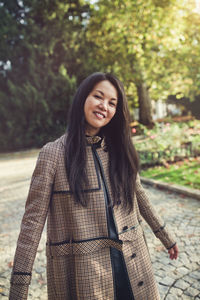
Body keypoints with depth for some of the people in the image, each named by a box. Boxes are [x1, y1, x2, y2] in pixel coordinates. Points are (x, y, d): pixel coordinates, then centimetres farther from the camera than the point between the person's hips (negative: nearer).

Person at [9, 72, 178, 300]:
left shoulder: (119, 149, 2)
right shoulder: (53, 153, -11)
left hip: (131, 262, 4)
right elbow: (33, 220, -11)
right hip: (80, 269, -3)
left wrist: (167, 238, 21)